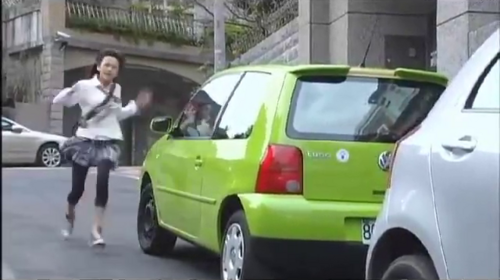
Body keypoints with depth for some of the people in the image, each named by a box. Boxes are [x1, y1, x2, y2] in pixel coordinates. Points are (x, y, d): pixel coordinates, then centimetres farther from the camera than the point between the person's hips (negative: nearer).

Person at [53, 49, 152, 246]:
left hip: (108, 142, 2)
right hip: (85, 141, -2)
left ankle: (96, 229, -16)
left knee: (102, 182, -20)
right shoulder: (84, 86, -6)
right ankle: (69, 215, 38)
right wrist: (71, 91, -29)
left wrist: (136, 106, 14)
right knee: (78, 188, 4)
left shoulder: (117, 89, 9)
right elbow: (58, 101, -10)